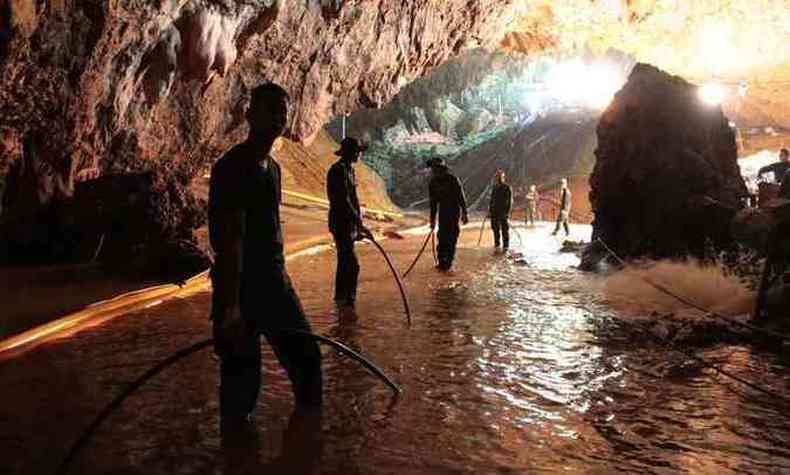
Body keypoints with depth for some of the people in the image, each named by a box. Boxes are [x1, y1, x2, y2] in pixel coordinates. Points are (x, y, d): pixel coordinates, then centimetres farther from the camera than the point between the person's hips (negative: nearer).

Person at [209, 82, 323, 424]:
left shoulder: (272, 166, 13)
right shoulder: (232, 166, -15)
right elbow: (230, 238, -22)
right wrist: (231, 305, -25)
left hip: (275, 281, 9)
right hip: (241, 286, -9)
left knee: (305, 356, 16)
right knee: (242, 372, 1)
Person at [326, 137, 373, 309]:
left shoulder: (349, 170, 15)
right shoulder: (338, 170, -16)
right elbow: (343, 201, -23)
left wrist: (358, 224, 21)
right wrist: (359, 223, -25)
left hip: (349, 223, 10)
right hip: (341, 224, -10)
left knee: (345, 262, 16)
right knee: (352, 264, -13)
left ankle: (341, 298, 26)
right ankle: (347, 301, -10)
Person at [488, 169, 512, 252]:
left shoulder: (507, 188, -3)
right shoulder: (495, 187, 13)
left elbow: (510, 201, -6)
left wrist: (508, 212, -15)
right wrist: (490, 210, 12)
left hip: (503, 213, -5)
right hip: (495, 212, 5)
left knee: (505, 230, -3)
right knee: (496, 230, 7)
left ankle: (505, 247, 2)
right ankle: (497, 245, 15)